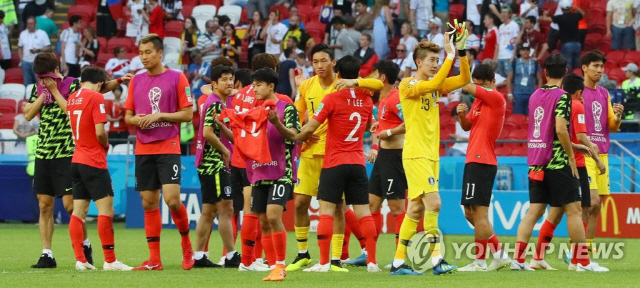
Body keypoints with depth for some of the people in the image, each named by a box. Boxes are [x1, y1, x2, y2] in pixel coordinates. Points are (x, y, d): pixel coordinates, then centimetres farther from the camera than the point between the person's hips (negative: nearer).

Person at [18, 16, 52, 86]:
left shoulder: (42, 34, -1)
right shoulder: (23, 34, 11)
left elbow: (49, 48, -3)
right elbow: (20, 47, 18)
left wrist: (38, 50, -17)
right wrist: (21, 58, 5)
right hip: (26, 62, 4)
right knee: (27, 84, 6)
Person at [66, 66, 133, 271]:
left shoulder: (72, 98, 10)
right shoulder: (96, 98, -11)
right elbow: (100, 132, -17)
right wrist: (106, 145, 2)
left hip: (77, 160, 8)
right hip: (94, 162, -8)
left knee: (79, 212, 7)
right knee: (106, 209, -6)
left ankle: (80, 260, 4)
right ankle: (110, 261, -9)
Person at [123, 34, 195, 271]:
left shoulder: (176, 78, -1)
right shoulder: (136, 81, 12)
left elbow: (188, 114, -3)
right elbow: (128, 116, 16)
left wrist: (160, 115, -14)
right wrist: (136, 120, -7)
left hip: (168, 147, -5)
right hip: (143, 150, 5)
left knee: (172, 199, -16)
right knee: (149, 203, 3)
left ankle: (187, 246, 8)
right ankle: (154, 259, 7)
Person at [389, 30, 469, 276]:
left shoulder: (435, 86, 14)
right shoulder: (408, 85, -8)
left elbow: (464, 80, 8)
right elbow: (434, 84, -25)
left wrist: (461, 51, -4)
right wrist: (450, 55, -22)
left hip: (432, 155, 8)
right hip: (416, 154, -8)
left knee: (416, 209, 8)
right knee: (433, 202, -18)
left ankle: (398, 262, 11)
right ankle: (436, 260, -19)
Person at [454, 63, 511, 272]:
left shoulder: (496, 98, -10)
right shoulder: (479, 100, 17)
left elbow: (466, 87, -15)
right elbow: (467, 126, 21)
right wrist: (462, 115, -1)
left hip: (482, 162, -10)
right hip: (473, 160, 10)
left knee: (479, 212, -9)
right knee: (470, 213, 12)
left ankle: (480, 262, -6)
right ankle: (499, 254, 15)